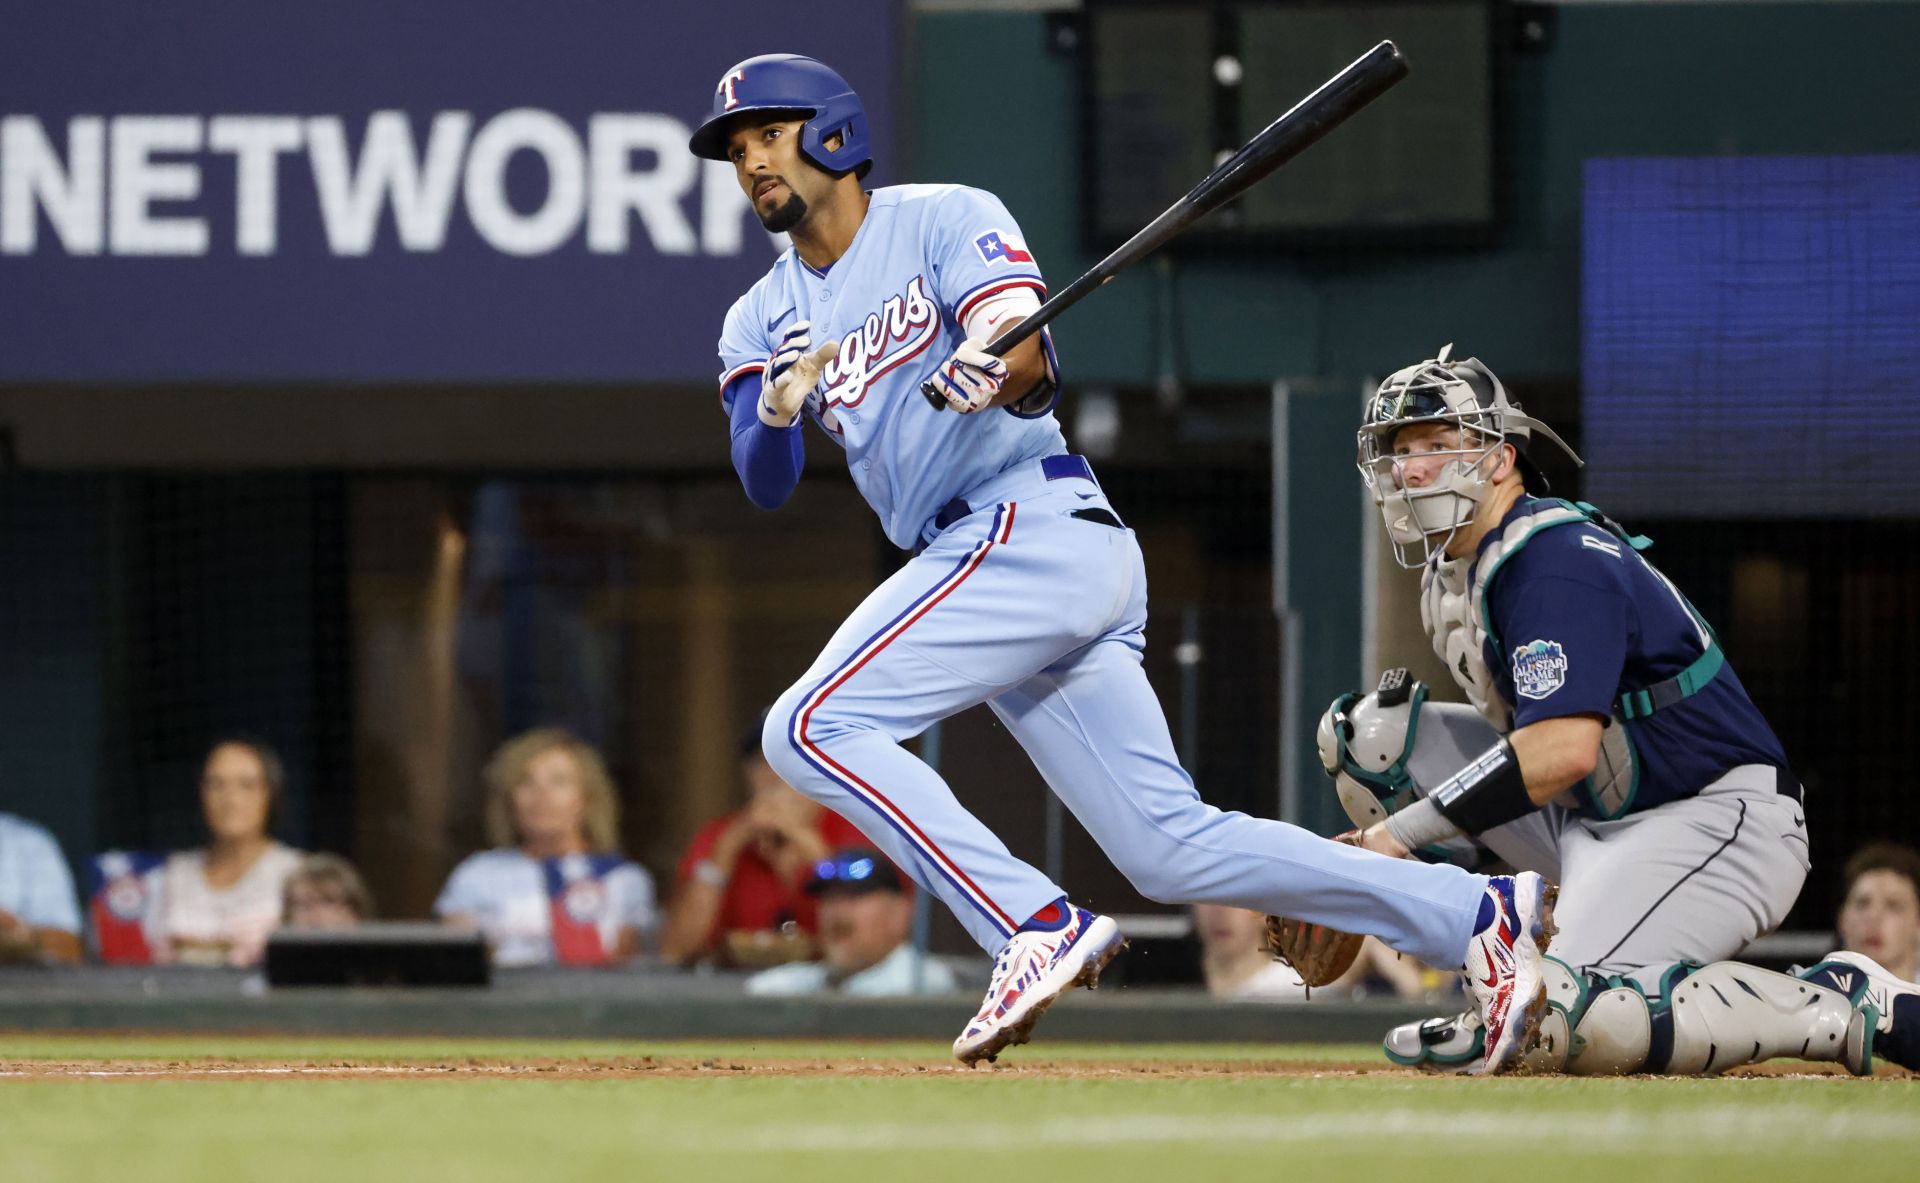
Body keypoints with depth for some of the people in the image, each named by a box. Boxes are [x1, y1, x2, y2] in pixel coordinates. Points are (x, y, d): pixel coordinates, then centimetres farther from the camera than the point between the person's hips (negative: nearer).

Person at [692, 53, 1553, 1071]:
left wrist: (1000, 374, -37)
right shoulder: (762, 321, 18)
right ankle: (1476, 915, 2)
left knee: (812, 728, -18)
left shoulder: (944, 221, 1)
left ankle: (1038, 930, -21)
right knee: (1173, 848, 1)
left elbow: (1037, 366, -14)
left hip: (1032, 521, -7)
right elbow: (764, 484, 2)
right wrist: (777, 409, -19)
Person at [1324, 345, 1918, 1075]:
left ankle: (1847, 1013, -14)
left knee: (1576, 1021, -31)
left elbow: (1563, 749, -31)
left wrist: (1406, 830, -26)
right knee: (1368, 731, 3)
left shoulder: (1556, 559, -20)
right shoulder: (1452, 569, 11)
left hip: (1724, 822, -10)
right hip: (1591, 820, 10)